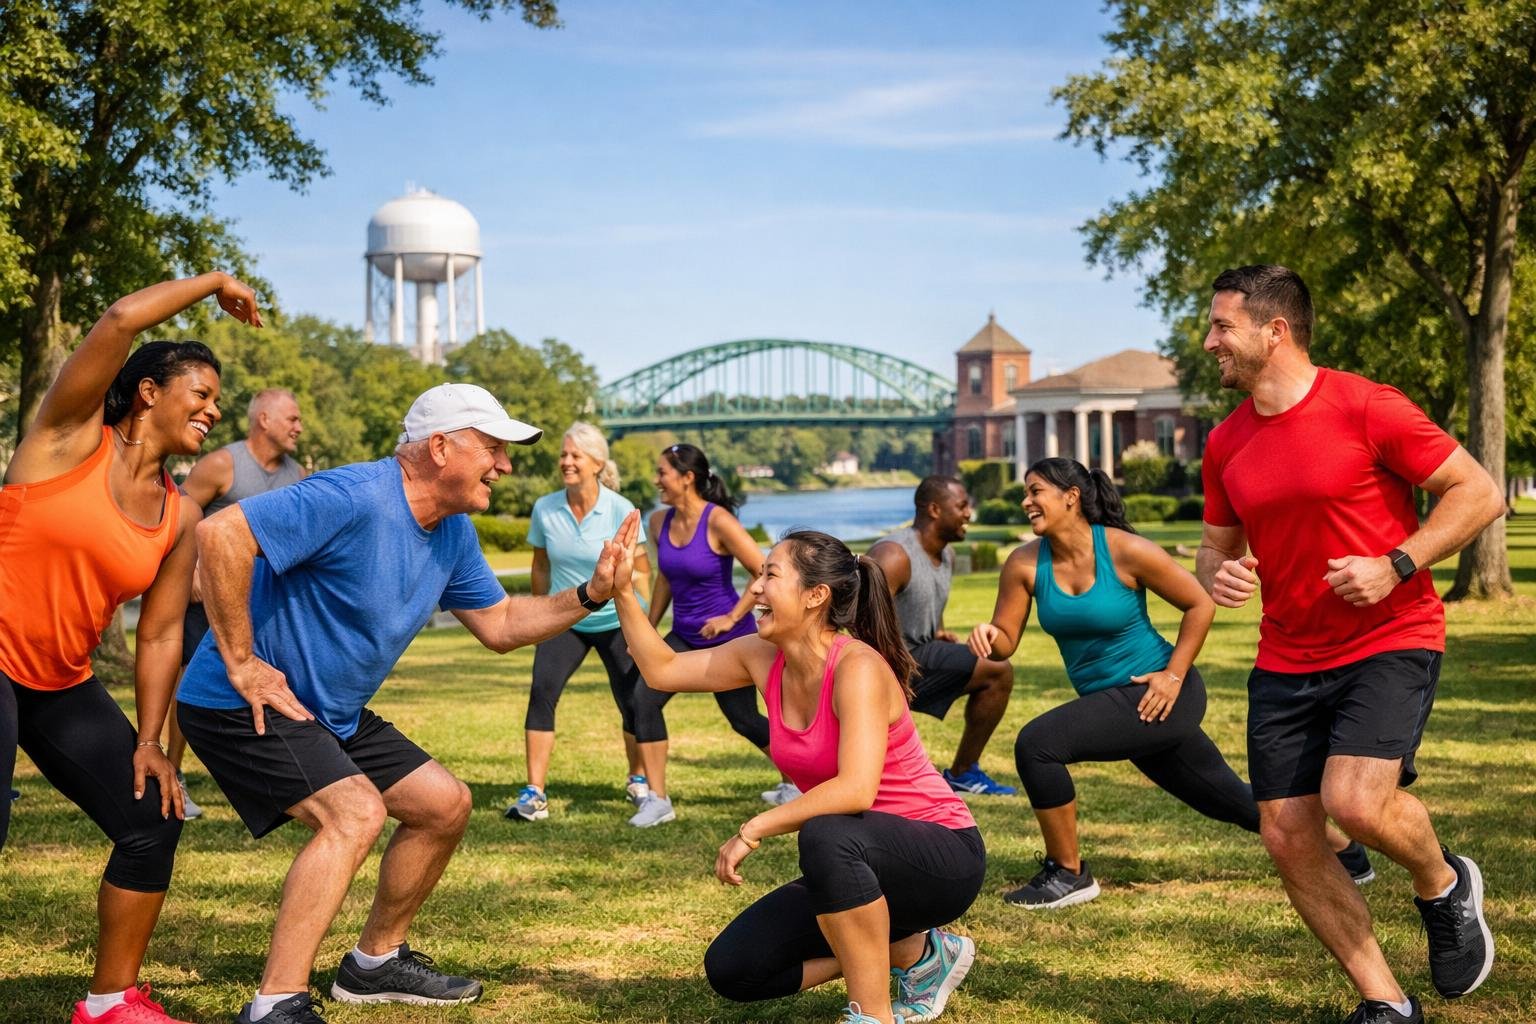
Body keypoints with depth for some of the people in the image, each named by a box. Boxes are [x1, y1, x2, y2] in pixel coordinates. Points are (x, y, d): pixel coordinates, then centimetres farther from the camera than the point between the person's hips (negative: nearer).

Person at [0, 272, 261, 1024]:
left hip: (64, 686, 7)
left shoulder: (180, 516, 7)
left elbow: (160, 634, 8)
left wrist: (148, 740, 1)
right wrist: (214, 283, -9)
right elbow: (120, 321, -21)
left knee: (154, 820, 3)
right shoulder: (72, 436, -7)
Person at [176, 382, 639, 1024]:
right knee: (355, 812, -28)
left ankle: (375, 963, 28)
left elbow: (501, 627, 13)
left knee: (445, 805, 11)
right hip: (241, 705, -10)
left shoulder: (453, 533, 4)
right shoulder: (356, 498, -26)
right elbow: (220, 534, -33)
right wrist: (241, 663, -27)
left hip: (333, 713, 10)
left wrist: (591, 594, -1)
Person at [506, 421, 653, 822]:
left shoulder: (621, 510, -14)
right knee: (541, 692, -17)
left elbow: (641, 571, -6)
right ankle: (534, 793, -14)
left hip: (616, 623, -1)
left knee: (633, 703, 2)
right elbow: (540, 566, 8)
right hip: (563, 621, 1)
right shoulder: (545, 509, -7)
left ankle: (638, 781, 29)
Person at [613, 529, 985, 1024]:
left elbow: (855, 789, -37)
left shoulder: (857, 667, -25)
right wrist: (622, 593, -1)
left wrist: (753, 830, -30)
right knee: (731, 968, -1)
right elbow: (662, 670, 9)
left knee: (826, 836, -39)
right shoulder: (764, 658, -1)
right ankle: (916, 953, 11)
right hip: (857, 865, 8)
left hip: (942, 857, -8)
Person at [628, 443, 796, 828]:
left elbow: (765, 573, -21)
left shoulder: (718, 522, -20)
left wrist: (732, 617, -19)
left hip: (729, 637, -6)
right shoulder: (660, 522, 0)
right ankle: (657, 800, -8)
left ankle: (796, 781, 33)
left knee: (743, 719, 6)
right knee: (644, 698, -14)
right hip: (685, 635, 6)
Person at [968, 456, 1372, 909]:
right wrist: (987, 637, -25)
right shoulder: (1025, 563, -4)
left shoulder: (1125, 550, -18)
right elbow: (1005, 641, -3)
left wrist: (1174, 675, -13)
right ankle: (1343, 849, 37)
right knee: (1230, 800, 18)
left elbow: (1201, 606, -9)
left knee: (1036, 744, -22)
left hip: (1155, 695, -6)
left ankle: (1068, 874, -4)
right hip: (1111, 701, 6)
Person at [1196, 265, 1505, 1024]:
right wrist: (1217, 573, -6)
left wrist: (1396, 566, -20)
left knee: (1355, 802, -25)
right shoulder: (1227, 444, 5)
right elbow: (1218, 544, 18)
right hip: (1285, 662, 6)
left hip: (1390, 642, -6)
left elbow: (1480, 493, -9)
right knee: (1288, 839, 0)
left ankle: (1443, 884, 10)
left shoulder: (1367, 408, -13)